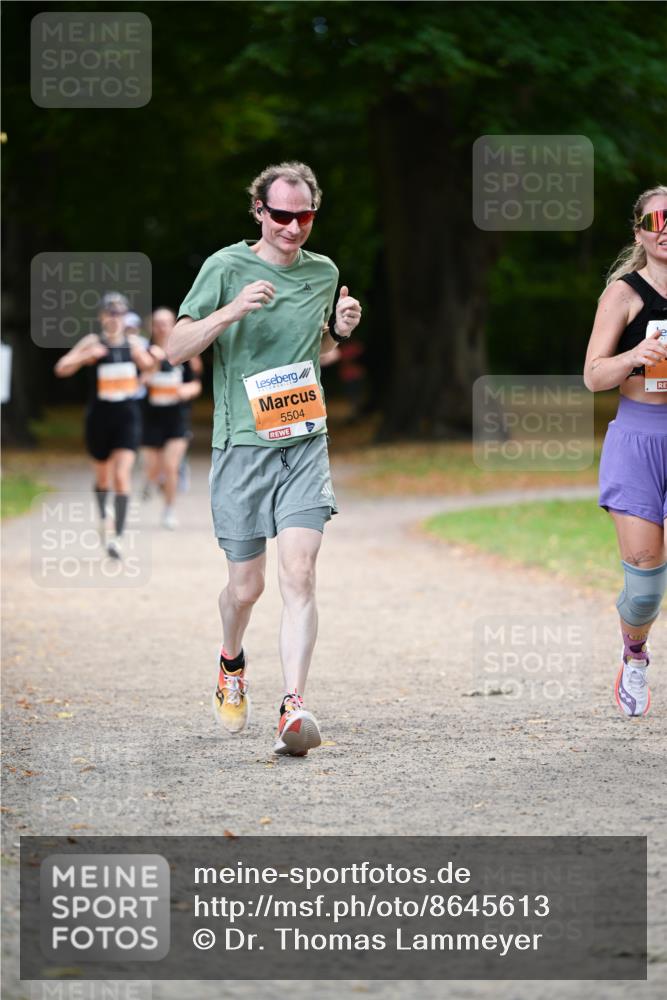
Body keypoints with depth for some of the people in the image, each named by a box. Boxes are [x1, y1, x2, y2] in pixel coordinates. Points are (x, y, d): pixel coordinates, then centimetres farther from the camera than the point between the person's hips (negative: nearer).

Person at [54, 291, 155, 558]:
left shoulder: (133, 342, 4)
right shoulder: (93, 342, -6)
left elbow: (148, 367, 23)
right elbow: (61, 369, -13)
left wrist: (142, 356, 1)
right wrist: (86, 356, -28)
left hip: (128, 418, 1)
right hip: (99, 417, 0)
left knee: (122, 475, -15)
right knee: (103, 476, 15)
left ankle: (118, 536, -15)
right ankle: (103, 517, 45)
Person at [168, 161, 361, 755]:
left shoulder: (323, 273, 10)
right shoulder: (227, 267, -3)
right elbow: (176, 350, -7)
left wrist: (339, 330, 4)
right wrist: (230, 311, -23)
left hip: (305, 444, 2)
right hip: (242, 444, -2)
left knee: (299, 575, -14)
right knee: (246, 584, 6)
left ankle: (294, 707, -19)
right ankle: (232, 664, 38)